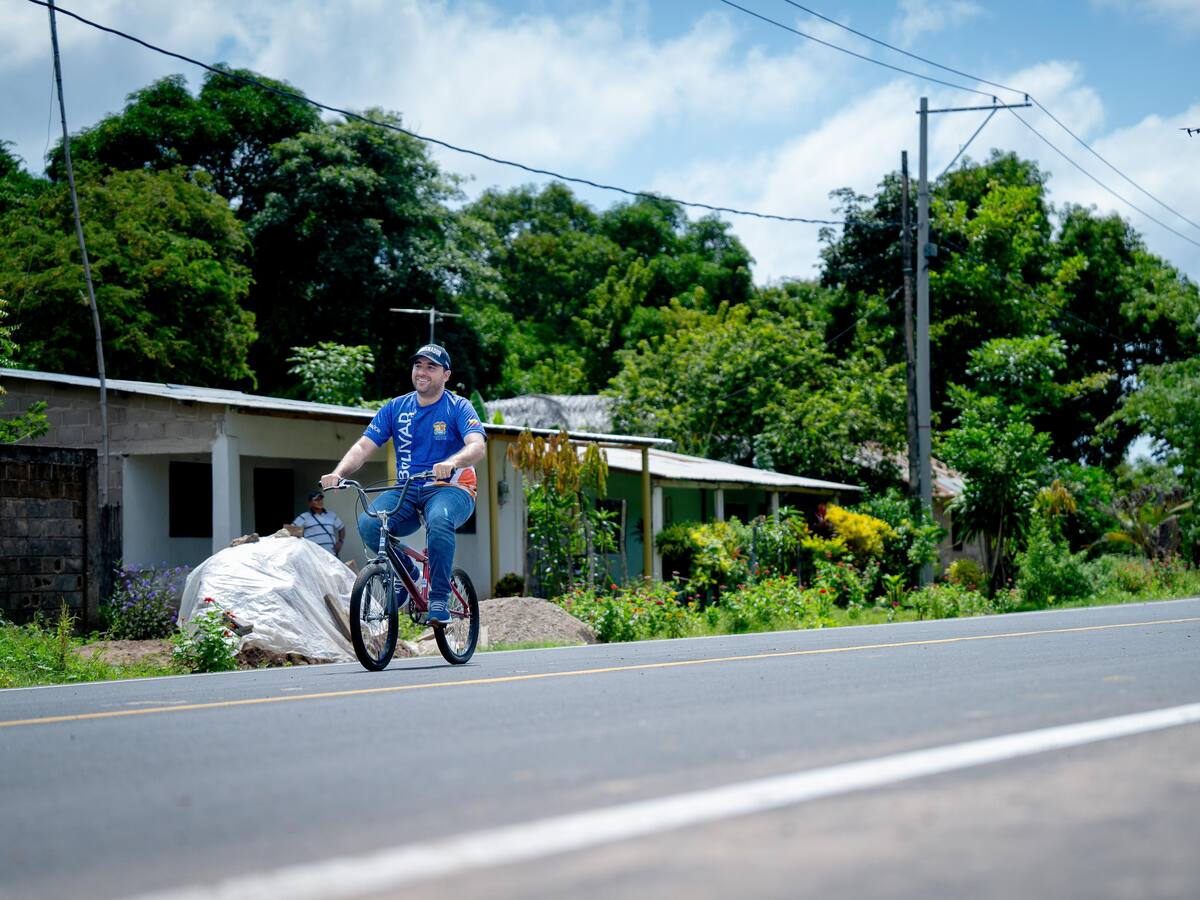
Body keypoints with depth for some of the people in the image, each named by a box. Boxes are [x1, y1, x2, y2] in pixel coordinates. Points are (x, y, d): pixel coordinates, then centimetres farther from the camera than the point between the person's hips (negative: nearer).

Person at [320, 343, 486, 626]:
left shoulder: (459, 407, -2)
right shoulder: (396, 408, 8)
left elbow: (477, 446, -19)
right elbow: (364, 446, 0)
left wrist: (451, 463, -42)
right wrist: (338, 473, -20)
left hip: (451, 489, -4)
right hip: (407, 493, 4)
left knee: (439, 520, -39)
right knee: (368, 523, -26)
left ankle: (439, 599, -26)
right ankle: (405, 574, 2)